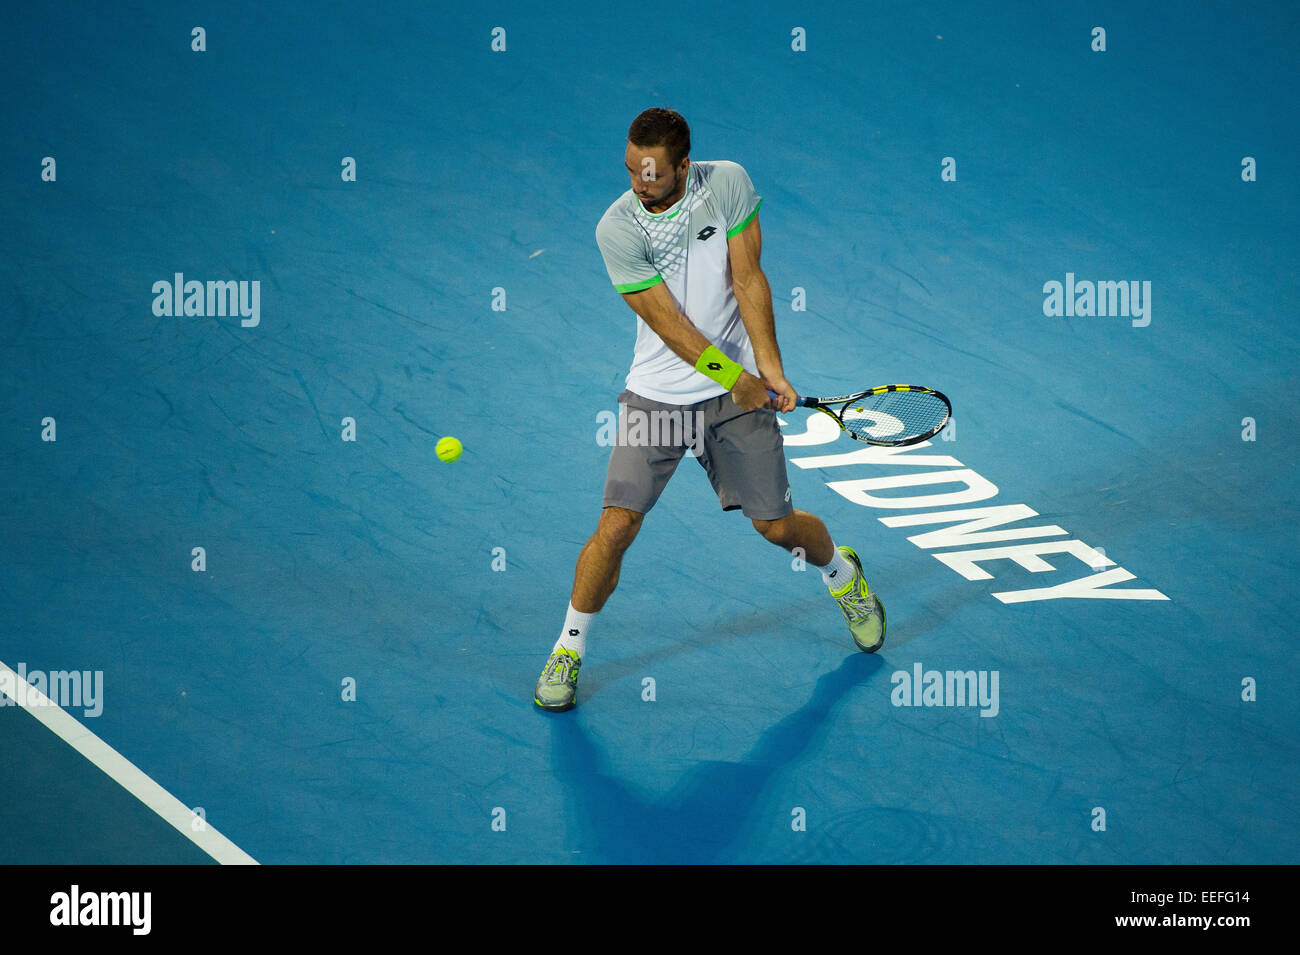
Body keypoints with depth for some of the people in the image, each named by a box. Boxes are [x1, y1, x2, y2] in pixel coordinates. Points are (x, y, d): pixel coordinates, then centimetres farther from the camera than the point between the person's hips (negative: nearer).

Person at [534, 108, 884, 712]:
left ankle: (843, 574, 40)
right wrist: (736, 378, -17)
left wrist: (770, 371, -13)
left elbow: (748, 281, -7)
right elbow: (669, 322, -15)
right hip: (657, 396, -1)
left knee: (777, 525, 6)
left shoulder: (728, 184, -9)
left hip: (739, 391, 1)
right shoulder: (617, 229, -15)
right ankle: (568, 650, 8)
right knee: (616, 526, -12)